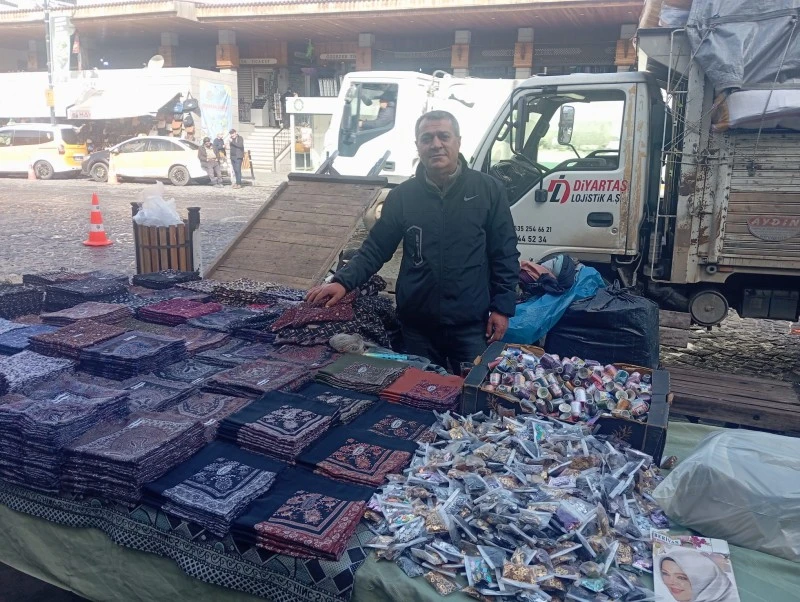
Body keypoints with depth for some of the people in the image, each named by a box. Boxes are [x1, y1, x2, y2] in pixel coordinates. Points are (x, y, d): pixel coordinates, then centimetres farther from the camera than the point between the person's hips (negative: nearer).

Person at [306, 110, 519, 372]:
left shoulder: (488, 190, -2)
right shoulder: (402, 196, 2)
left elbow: (505, 254, 0)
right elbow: (375, 248, 3)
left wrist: (502, 307, -5)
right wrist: (343, 282, -12)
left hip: (471, 325, -1)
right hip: (416, 324, 2)